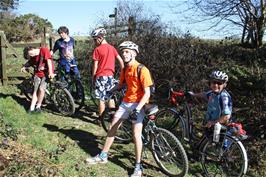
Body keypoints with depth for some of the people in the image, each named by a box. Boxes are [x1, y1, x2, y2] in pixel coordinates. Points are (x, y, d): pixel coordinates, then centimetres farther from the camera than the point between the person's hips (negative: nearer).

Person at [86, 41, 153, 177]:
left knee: (136, 135, -8)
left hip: (138, 104, -7)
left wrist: (137, 109, -27)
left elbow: (147, 93, -20)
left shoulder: (142, 70, -17)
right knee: (112, 128, 10)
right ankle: (103, 156, 25)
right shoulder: (125, 69, 5)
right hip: (125, 102, 7)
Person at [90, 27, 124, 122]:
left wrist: (93, 78, 2)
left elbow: (95, 65, -8)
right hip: (110, 76, 5)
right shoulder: (112, 48, 6)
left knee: (101, 99, 2)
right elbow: (121, 61, 5)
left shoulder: (97, 49, -9)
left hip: (101, 76, -5)